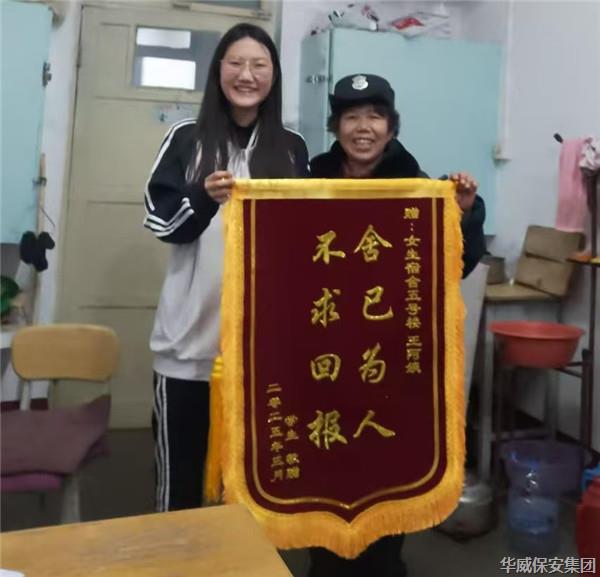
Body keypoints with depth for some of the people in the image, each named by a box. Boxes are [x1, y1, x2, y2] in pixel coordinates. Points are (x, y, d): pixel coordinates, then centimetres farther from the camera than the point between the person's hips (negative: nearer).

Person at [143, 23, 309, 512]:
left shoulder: (292, 148, 8)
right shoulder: (187, 139, 3)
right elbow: (161, 221, -2)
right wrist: (204, 197, -20)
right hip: (192, 335, -1)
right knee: (181, 467, 8)